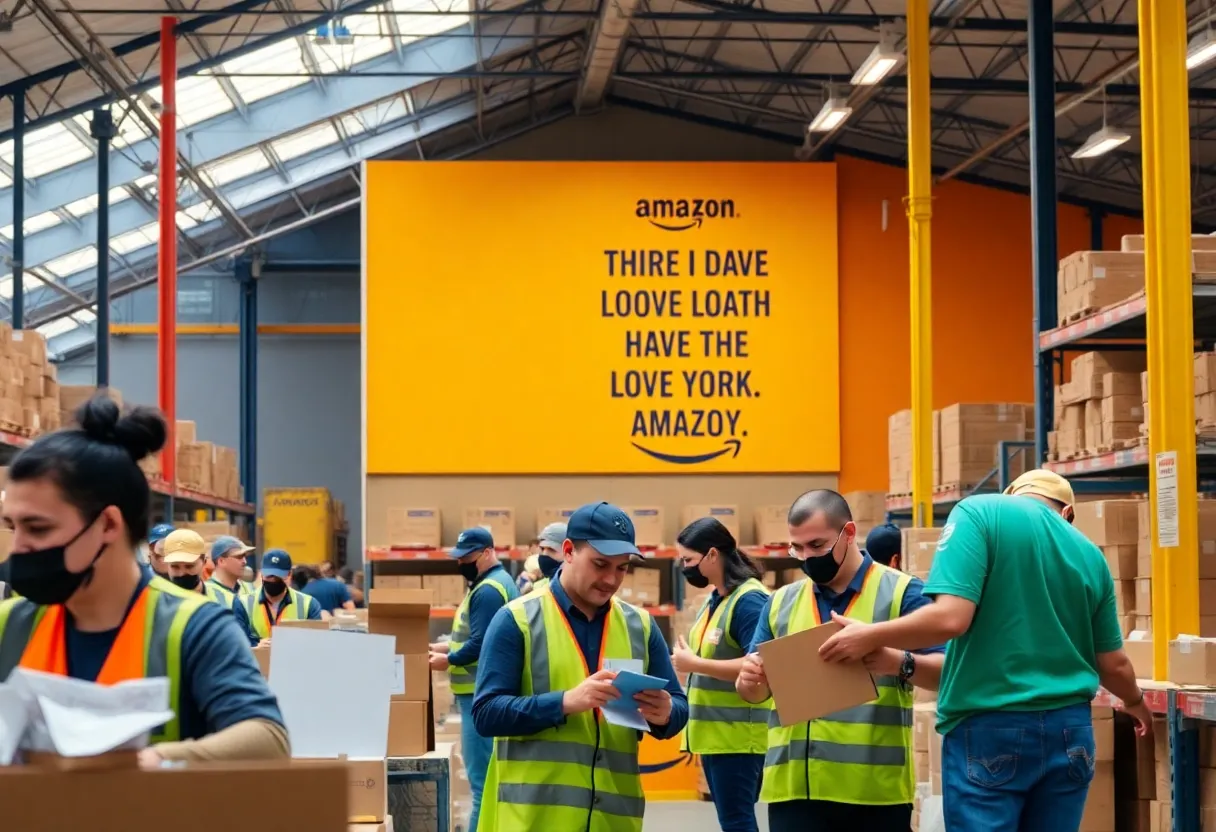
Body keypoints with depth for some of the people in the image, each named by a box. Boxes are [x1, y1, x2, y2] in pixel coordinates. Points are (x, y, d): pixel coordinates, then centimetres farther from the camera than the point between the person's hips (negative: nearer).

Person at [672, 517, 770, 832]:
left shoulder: (749, 599, -15)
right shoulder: (714, 600, 15)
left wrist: (695, 664, -20)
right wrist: (688, 660, 8)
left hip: (739, 735, -10)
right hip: (714, 732, 10)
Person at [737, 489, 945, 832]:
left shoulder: (901, 591, 2)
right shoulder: (781, 601, 15)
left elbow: (946, 672, -6)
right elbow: (758, 689, 17)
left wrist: (899, 663, -27)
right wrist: (750, 680, -8)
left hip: (876, 787, -3)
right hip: (794, 785, 3)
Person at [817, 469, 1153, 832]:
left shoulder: (980, 512, -3)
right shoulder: (1090, 555, 11)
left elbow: (950, 618, -17)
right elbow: (1113, 665, 16)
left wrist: (870, 636, -4)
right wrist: (1135, 701, 37)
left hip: (991, 728, -4)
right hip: (1068, 729, 5)